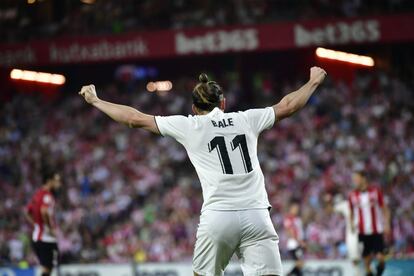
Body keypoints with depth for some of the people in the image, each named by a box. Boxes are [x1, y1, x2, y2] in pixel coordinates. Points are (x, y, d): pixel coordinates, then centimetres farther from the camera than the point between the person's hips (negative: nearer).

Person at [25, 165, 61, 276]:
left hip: (36, 237, 9)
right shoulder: (47, 195, -15)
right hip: (47, 239, -9)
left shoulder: (38, 194, 14)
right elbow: (44, 212, -32)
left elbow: (28, 212, 23)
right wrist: (51, 229, -21)